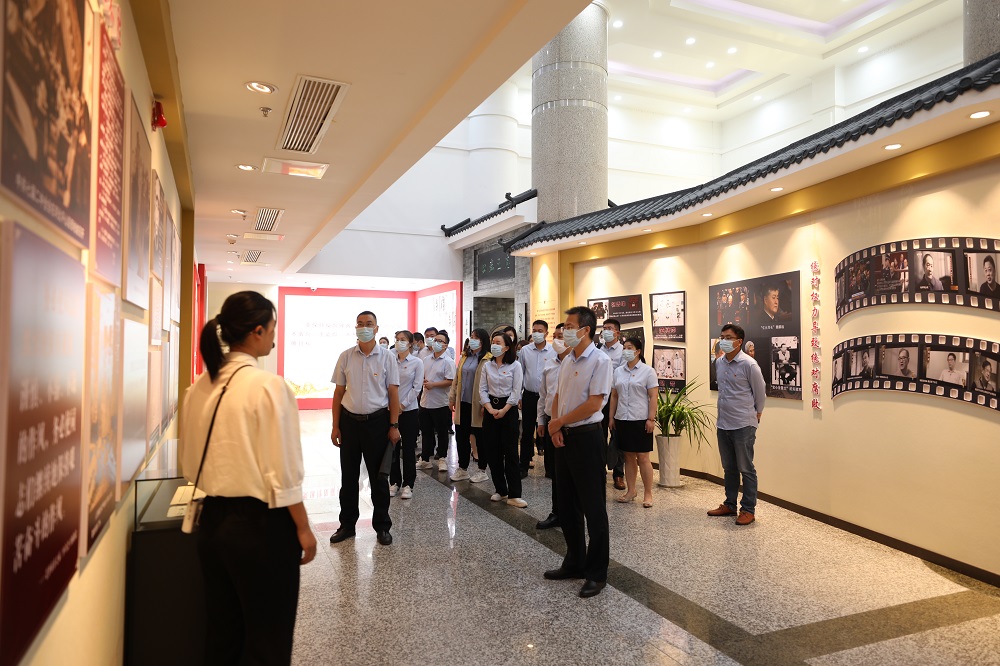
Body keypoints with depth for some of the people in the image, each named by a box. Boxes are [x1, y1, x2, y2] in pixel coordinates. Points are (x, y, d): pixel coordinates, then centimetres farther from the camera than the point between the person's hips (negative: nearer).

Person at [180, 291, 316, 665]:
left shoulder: (199, 387, 1)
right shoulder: (268, 386, -19)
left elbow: (188, 461, 12)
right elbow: (282, 472, -19)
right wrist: (303, 529, -8)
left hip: (213, 521, 7)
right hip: (261, 524, -7)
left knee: (221, 633, 23)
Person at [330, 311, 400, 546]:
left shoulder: (387, 357, -3)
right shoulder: (345, 357, 2)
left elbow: (393, 393, -2)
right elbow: (338, 392, 5)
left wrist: (394, 426, -6)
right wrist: (335, 426, 1)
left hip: (377, 422, -2)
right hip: (349, 421, 2)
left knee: (378, 477, 8)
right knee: (348, 476, 11)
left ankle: (382, 526, 21)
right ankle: (347, 524, 26)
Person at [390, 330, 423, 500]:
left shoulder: (417, 362, -2)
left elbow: (417, 387, -5)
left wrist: (403, 405, -10)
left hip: (409, 410, -2)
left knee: (408, 448, 3)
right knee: (392, 447, 7)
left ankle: (408, 484, 12)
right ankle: (394, 482, 19)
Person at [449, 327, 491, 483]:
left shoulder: (488, 360, -10)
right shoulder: (464, 357, 13)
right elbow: (456, 379, 16)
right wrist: (452, 397, 13)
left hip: (477, 405, -7)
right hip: (463, 404, 7)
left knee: (480, 437, 7)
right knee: (461, 437, 11)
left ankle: (482, 470, 20)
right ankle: (462, 469, 25)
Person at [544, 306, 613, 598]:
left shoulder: (600, 360, -13)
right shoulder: (567, 360, 10)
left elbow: (594, 404, -19)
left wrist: (559, 422, -11)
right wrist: (555, 427, -3)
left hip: (586, 437, -8)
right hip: (563, 437, 8)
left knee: (593, 508, 2)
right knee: (567, 505, 16)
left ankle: (597, 573, 14)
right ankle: (574, 562, 31)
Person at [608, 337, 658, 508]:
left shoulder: (647, 371, -4)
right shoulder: (618, 371, 9)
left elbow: (653, 397, -7)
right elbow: (614, 396, 12)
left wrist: (651, 419, -13)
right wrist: (611, 417, 9)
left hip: (640, 420, -4)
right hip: (622, 419, 5)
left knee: (643, 457, -2)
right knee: (629, 457, 10)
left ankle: (648, 493, 7)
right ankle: (631, 491, 19)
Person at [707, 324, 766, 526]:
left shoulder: (749, 365, -13)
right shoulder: (719, 363, 7)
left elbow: (760, 392, -3)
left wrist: (756, 414, 8)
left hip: (743, 425, -6)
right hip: (723, 424, 7)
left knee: (746, 469, 2)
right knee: (729, 467, 16)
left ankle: (748, 510, 12)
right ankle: (729, 505, 28)